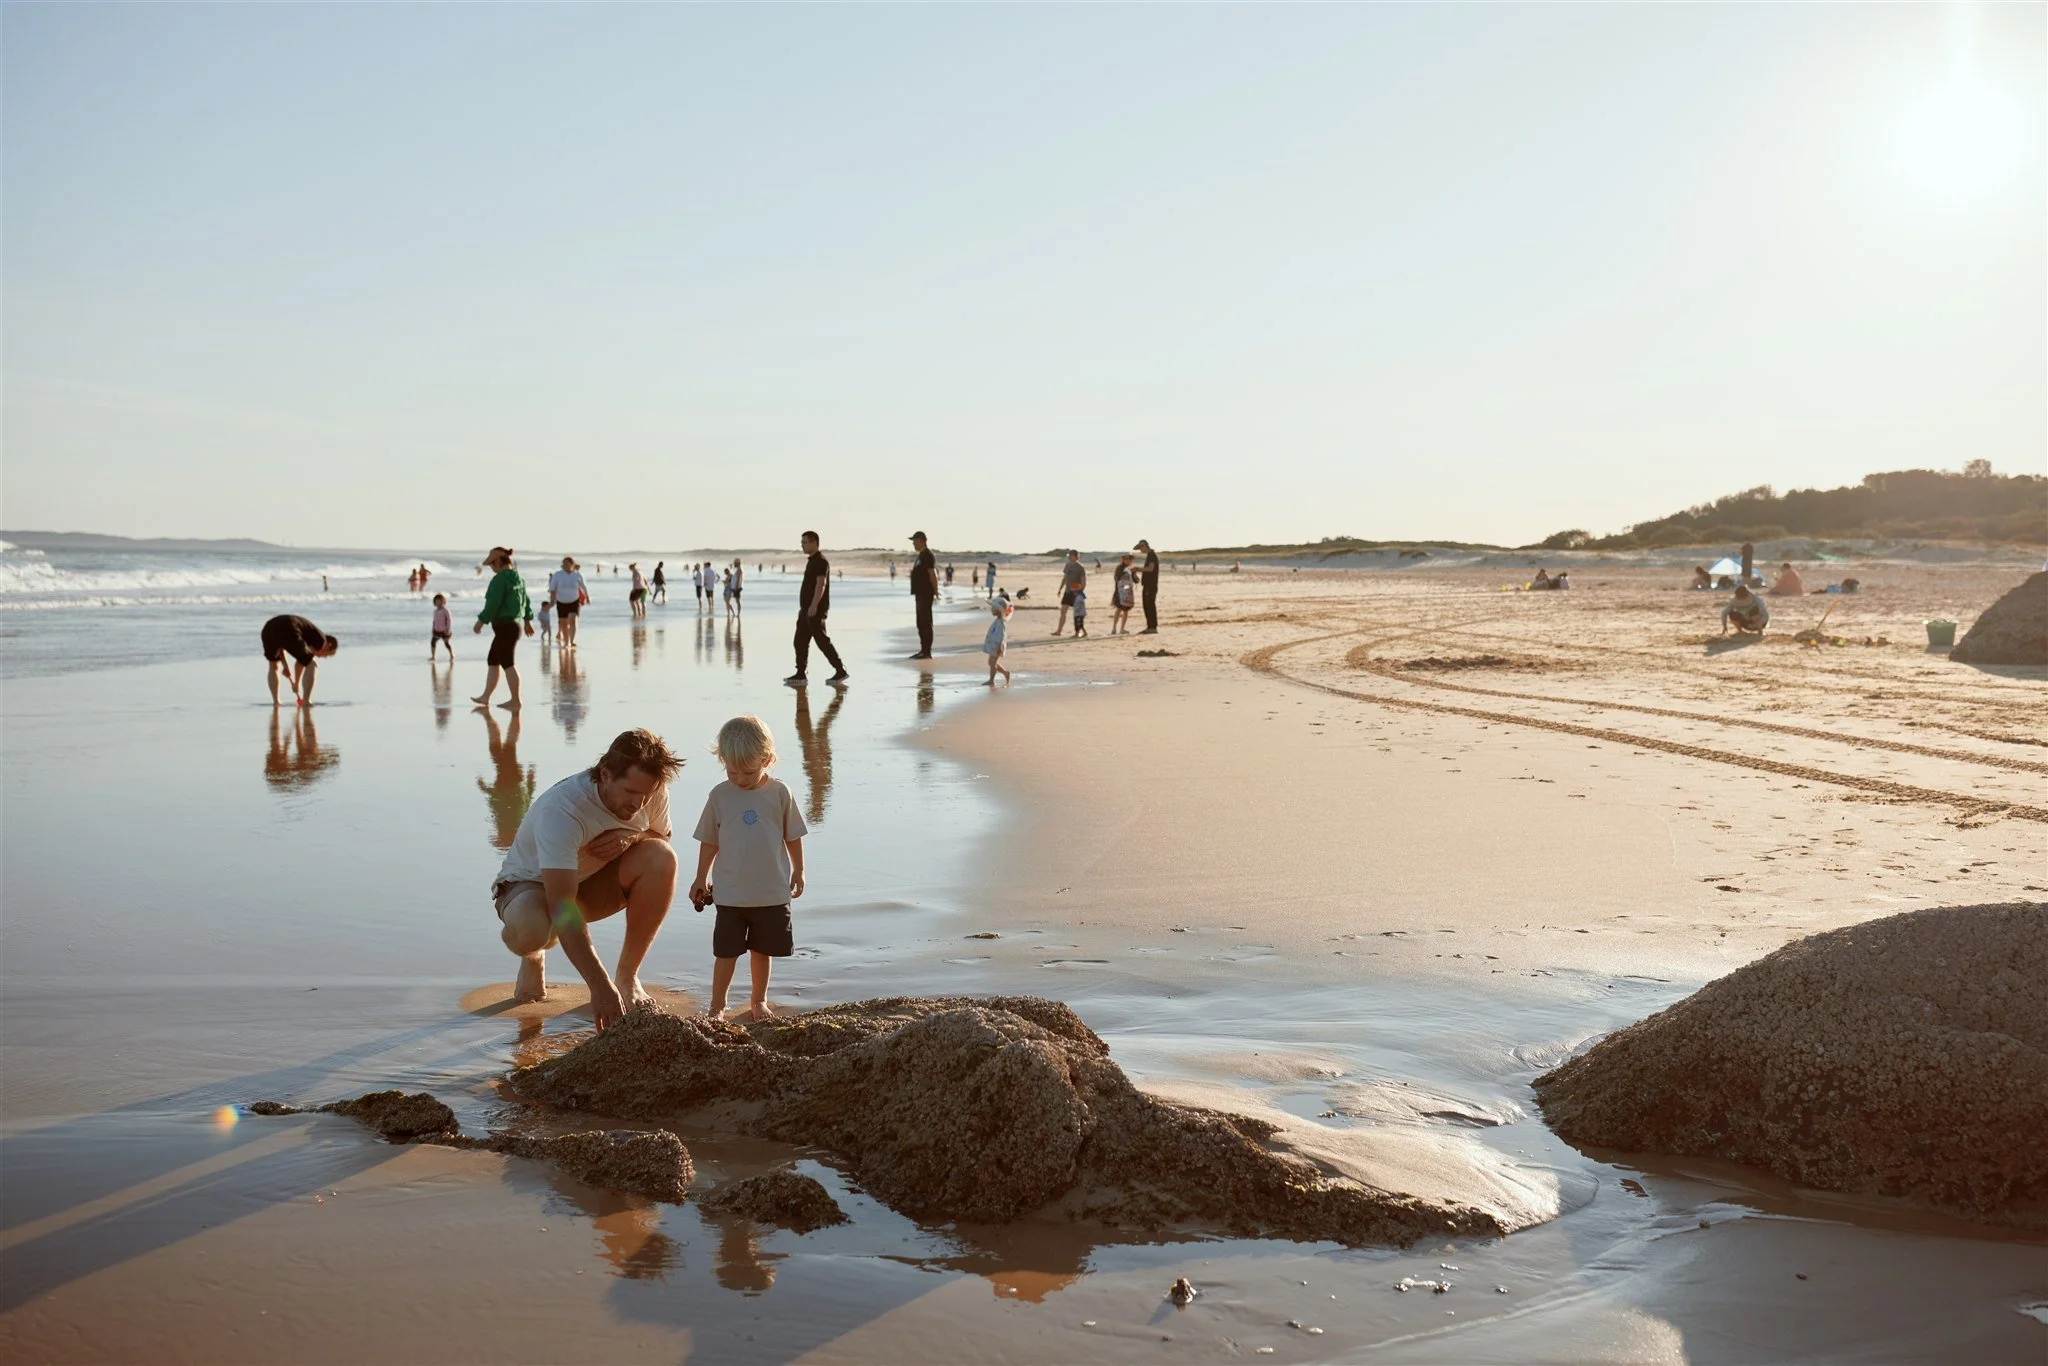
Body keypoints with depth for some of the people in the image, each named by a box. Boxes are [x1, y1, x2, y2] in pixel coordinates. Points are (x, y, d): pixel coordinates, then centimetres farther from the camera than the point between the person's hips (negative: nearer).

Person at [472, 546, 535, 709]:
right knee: (492, 662, 15)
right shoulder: (517, 578, 12)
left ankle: (515, 701, 0)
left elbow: (493, 603, -21)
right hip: (513, 624, 10)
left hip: (505, 626, -10)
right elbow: (525, 600, 20)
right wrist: (527, 620, 29)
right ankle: (485, 697, 20)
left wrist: (481, 621, -14)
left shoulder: (500, 579, -17)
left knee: (508, 664, -4)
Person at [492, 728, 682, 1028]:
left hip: (594, 883, 5)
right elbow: (562, 910, -43)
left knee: (662, 857, -26)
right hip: (533, 884, -4)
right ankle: (534, 957, 2)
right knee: (529, 928, -41)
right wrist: (600, 987, -51)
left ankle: (627, 976, -9)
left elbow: (662, 835, 5)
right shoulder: (560, 811, -37)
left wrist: (631, 836, -22)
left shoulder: (652, 792, -20)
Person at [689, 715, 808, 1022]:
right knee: (726, 951, 4)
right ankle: (717, 1006, 17)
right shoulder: (720, 795, -4)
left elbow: (793, 836, 5)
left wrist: (798, 871, 9)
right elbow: (709, 841, 6)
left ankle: (759, 1000, 30)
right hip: (730, 893, 0)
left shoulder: (779, 793, -6)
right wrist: (701, 878, 11)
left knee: (763, 949, 13)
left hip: (772, 893, 0)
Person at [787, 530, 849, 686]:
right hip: (807, 609, 10)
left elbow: (821, 584, -22)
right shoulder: (811, 561, 17)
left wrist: (813, 606, -28)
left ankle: (840, 671, 0)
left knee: (822, 641, -6)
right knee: (800, 641, 6)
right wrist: (803, 607, 22)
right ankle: (800, 675, 6)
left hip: (816, 610, -10)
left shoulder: (821, 561, -13)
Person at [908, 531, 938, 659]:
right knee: (921, 623, 13)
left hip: (925, 594, -11)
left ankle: (927, 651, -8)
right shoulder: (921, 555, 18)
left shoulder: (926, 555, -14)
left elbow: (932, 574, -20)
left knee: (925, 622, -9)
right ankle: (923, 650, 18)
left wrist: (935, 590, -22)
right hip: (920, 593, 11)